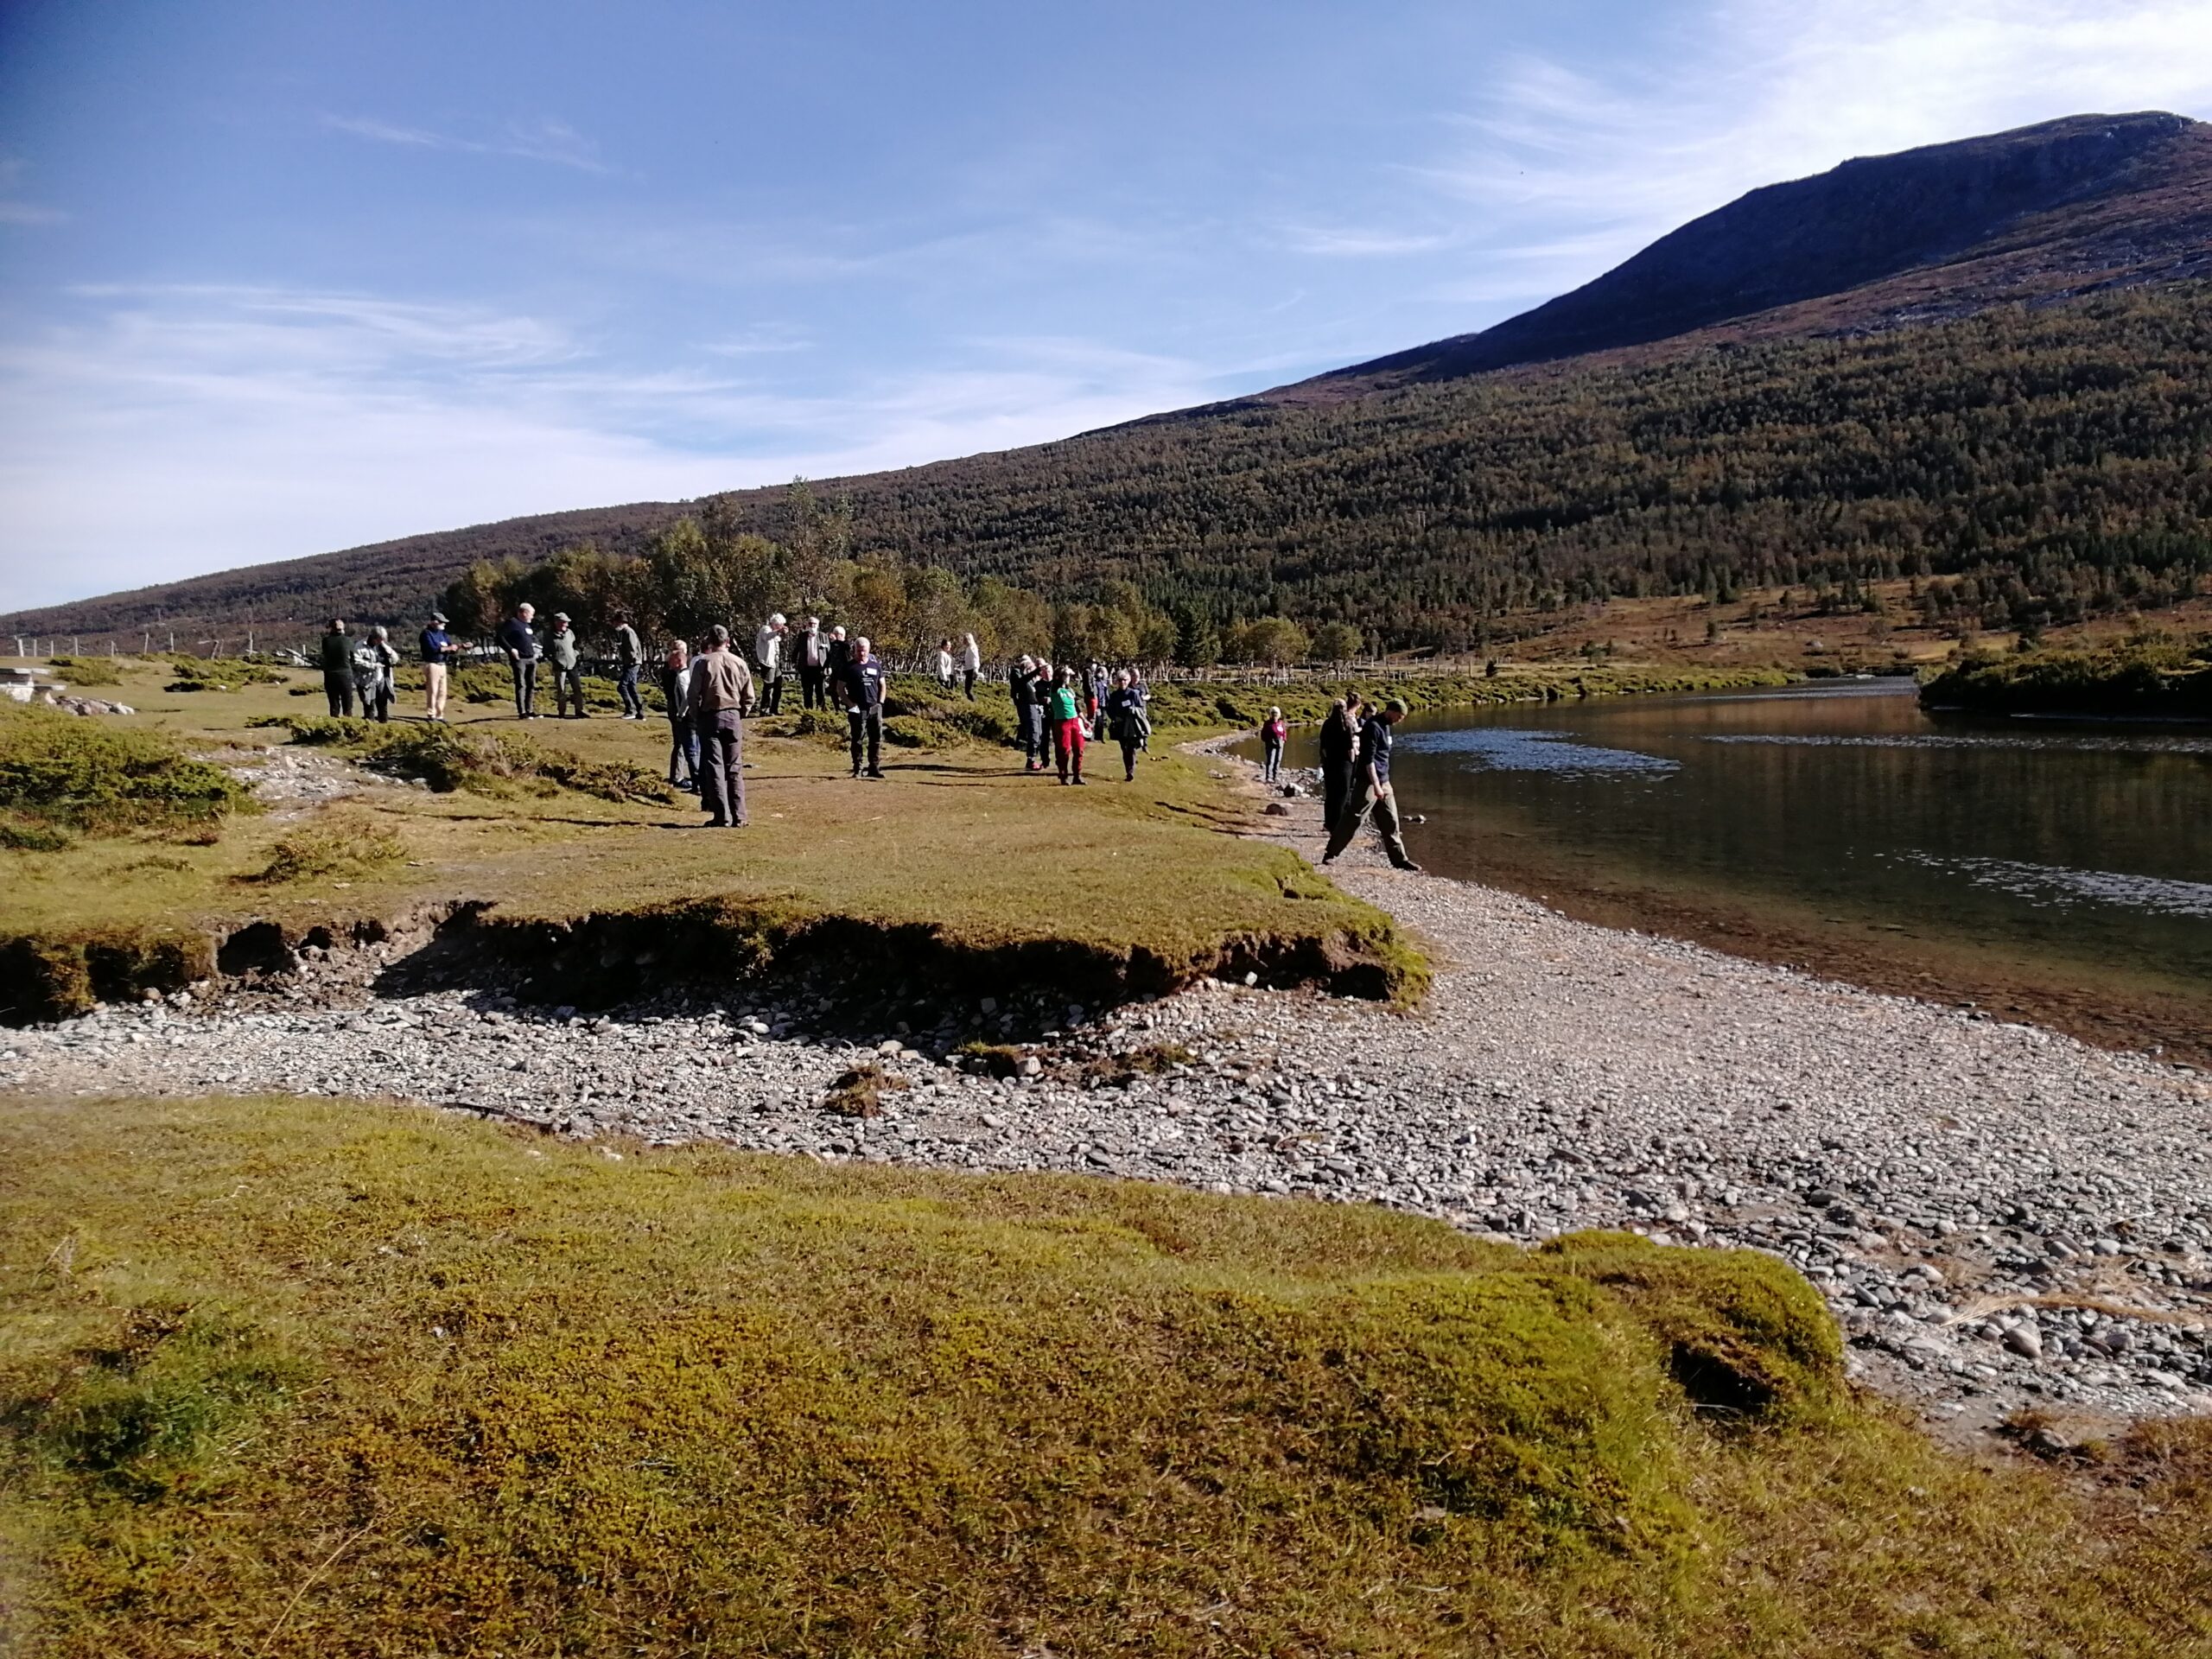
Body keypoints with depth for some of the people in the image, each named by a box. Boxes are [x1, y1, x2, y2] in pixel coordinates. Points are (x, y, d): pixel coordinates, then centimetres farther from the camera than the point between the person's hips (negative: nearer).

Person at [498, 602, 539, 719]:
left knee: (531, 685, 9)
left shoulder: (527, 625, 19)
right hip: (519, 659, -8)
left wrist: (535, 650, 18)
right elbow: (500, 637, -13)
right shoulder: (512, 623, -7)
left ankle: (529, 710, 16)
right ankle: (522, 712, -6)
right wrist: (510, 649, -19)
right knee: (521, 686, -7)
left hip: (531, 659, 8)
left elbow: (533, 638, 34)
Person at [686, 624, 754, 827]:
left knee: (714, 768, 1)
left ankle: (722, 817, -3)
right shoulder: (740, 663, 3)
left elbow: (694, 695, -6)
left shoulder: (703, 663, -6)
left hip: (710, 717, -3)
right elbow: (749, 697, 5)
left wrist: (696, 719, 5)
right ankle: (738, 817, 7)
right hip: (734, 716, 3)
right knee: (735, 770, 8)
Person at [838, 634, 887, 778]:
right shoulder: (849, 666, -1)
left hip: (875, 708, 4)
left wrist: (880, 702, 5)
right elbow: (840, 688, 0)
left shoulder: (876, 665, 10)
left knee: (877, 739, 4)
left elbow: (882, 685, 17)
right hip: (857, 710, -4)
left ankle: (874, 768, 11)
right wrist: (849, 703, -10)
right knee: (858, 740, 0)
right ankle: (857, 769, 6)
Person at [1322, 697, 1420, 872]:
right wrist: (1376, 785, -25)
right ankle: (1330, 854, 1)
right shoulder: (1373, 727, -15)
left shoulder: (1385, 726, 14)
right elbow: (1368, 759, -21)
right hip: (1368, 782, -9)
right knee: (1352, 819, -6)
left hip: (1383, 782, 9)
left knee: (1390, 821, 9)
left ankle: (1399, 859, 14)